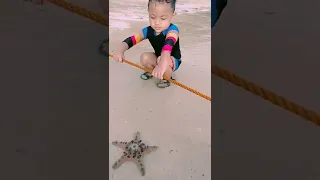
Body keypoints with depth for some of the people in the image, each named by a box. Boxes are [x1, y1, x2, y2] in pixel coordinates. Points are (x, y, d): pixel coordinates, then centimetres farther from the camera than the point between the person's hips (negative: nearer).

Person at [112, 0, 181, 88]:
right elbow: (131, 40, -18)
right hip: (159, 58, 5)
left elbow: (168, 45, -53)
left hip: (173, 61, -5)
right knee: (144, 57, -21)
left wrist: (162, 64, -72)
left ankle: (167, 78, -4)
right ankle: (152, 71, 12)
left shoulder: (172, 30, -33)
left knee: (162, 59, -36)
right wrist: (120, 50, -40)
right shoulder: (148, 31, -14)